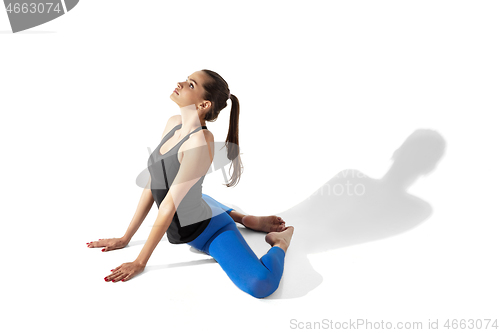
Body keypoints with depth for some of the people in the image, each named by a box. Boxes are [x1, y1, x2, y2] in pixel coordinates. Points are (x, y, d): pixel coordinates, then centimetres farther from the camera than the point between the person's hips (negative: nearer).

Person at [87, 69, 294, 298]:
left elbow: (170, 204, -27)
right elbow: (153, 185, -1)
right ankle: (245, 220, 33)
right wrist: (125, 238, 3)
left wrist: (140, 262, -20)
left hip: (211, 231, -9)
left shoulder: (201, 141, -30)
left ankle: (280, 241, 4)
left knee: (260, 285, -30)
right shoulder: (173, 124, -5)